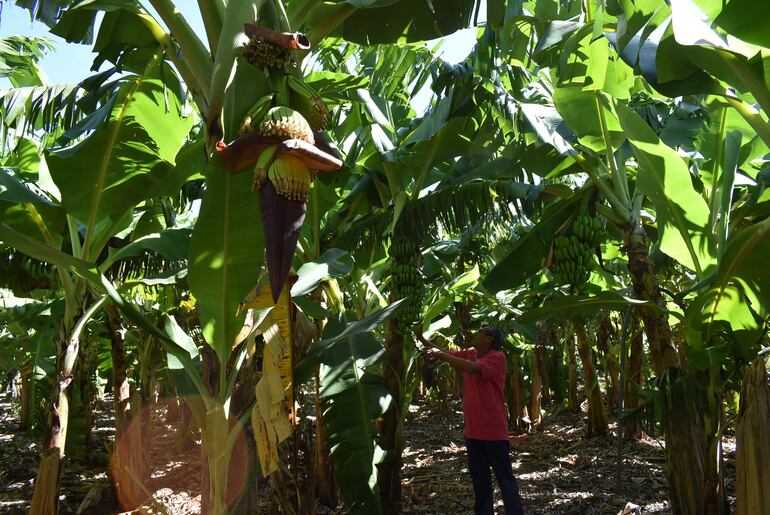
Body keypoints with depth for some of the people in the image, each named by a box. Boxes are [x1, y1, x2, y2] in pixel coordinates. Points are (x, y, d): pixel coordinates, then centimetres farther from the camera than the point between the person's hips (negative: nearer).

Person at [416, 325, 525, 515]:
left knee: (505, 478, 0)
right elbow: (440, 353, 13)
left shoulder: (497, 357, -14)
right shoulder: (469, 354, 9)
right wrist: (421, 338, 0)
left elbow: (474, 368, -30)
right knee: (479, 477, 17)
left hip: (493, 431, -8)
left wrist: (441, 355, -27)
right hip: (473, 430, 8)